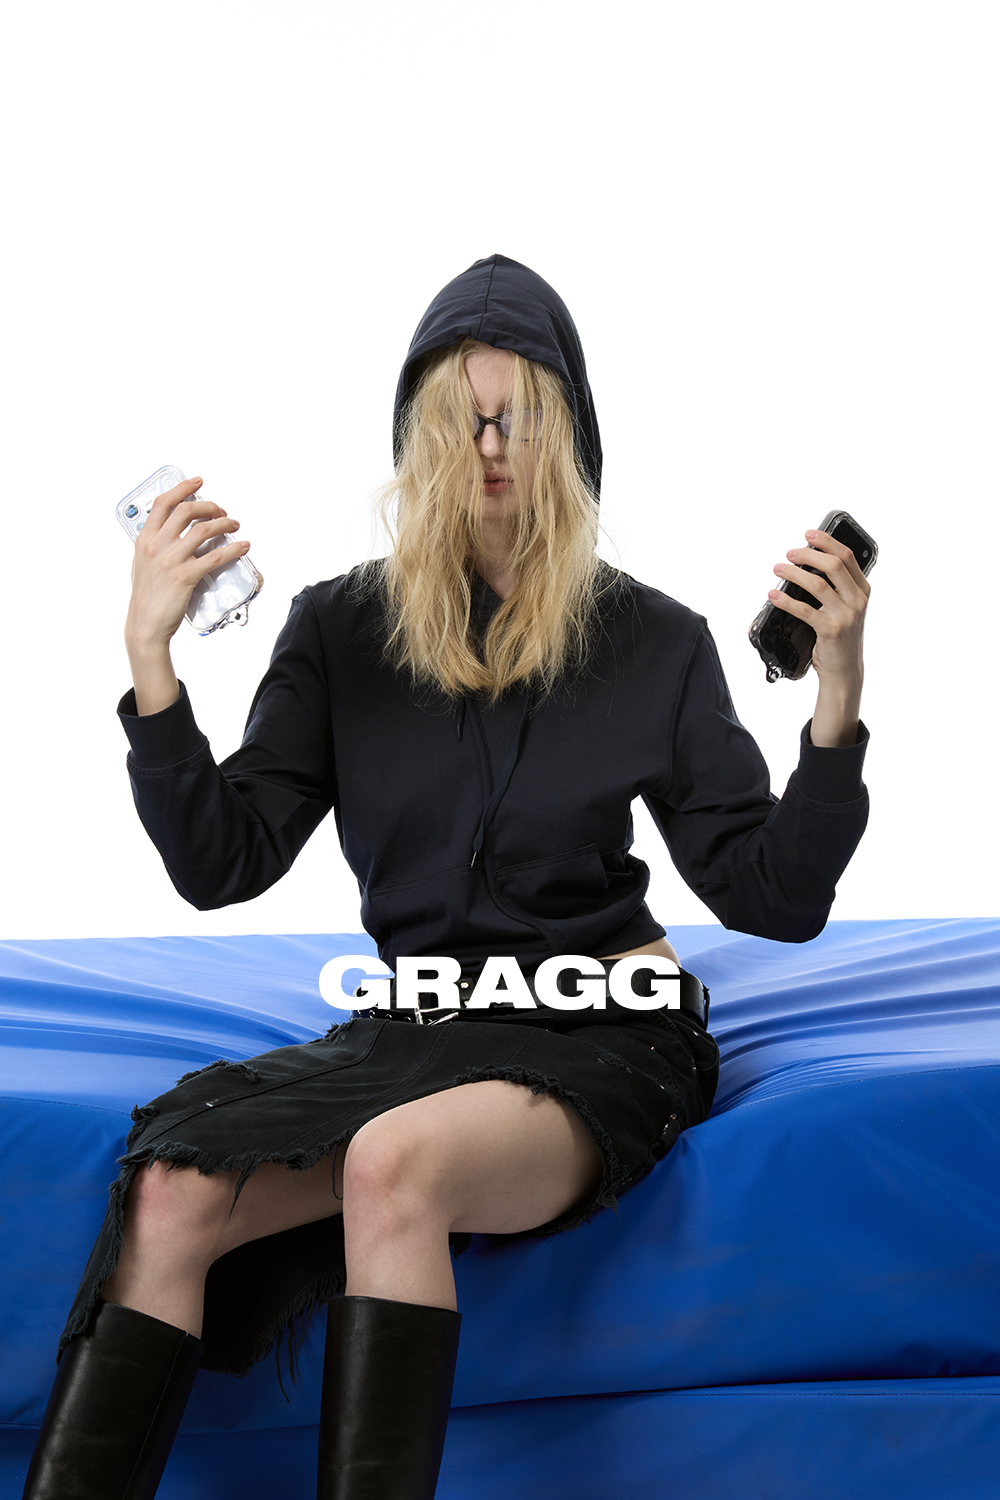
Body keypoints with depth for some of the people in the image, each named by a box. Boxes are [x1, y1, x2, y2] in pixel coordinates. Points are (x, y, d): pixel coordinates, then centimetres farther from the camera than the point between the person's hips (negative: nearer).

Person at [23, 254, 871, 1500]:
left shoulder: (652, 643, 1)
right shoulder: (343, 629, 6)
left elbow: (775, 902, -2)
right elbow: (221, 864, -2)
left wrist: (837, 695, -16)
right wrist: (150, 651, -13)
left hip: (599, 1045, -2)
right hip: (415, 1026, 3)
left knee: (396, 1160, -34)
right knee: (172, 1194, -24)